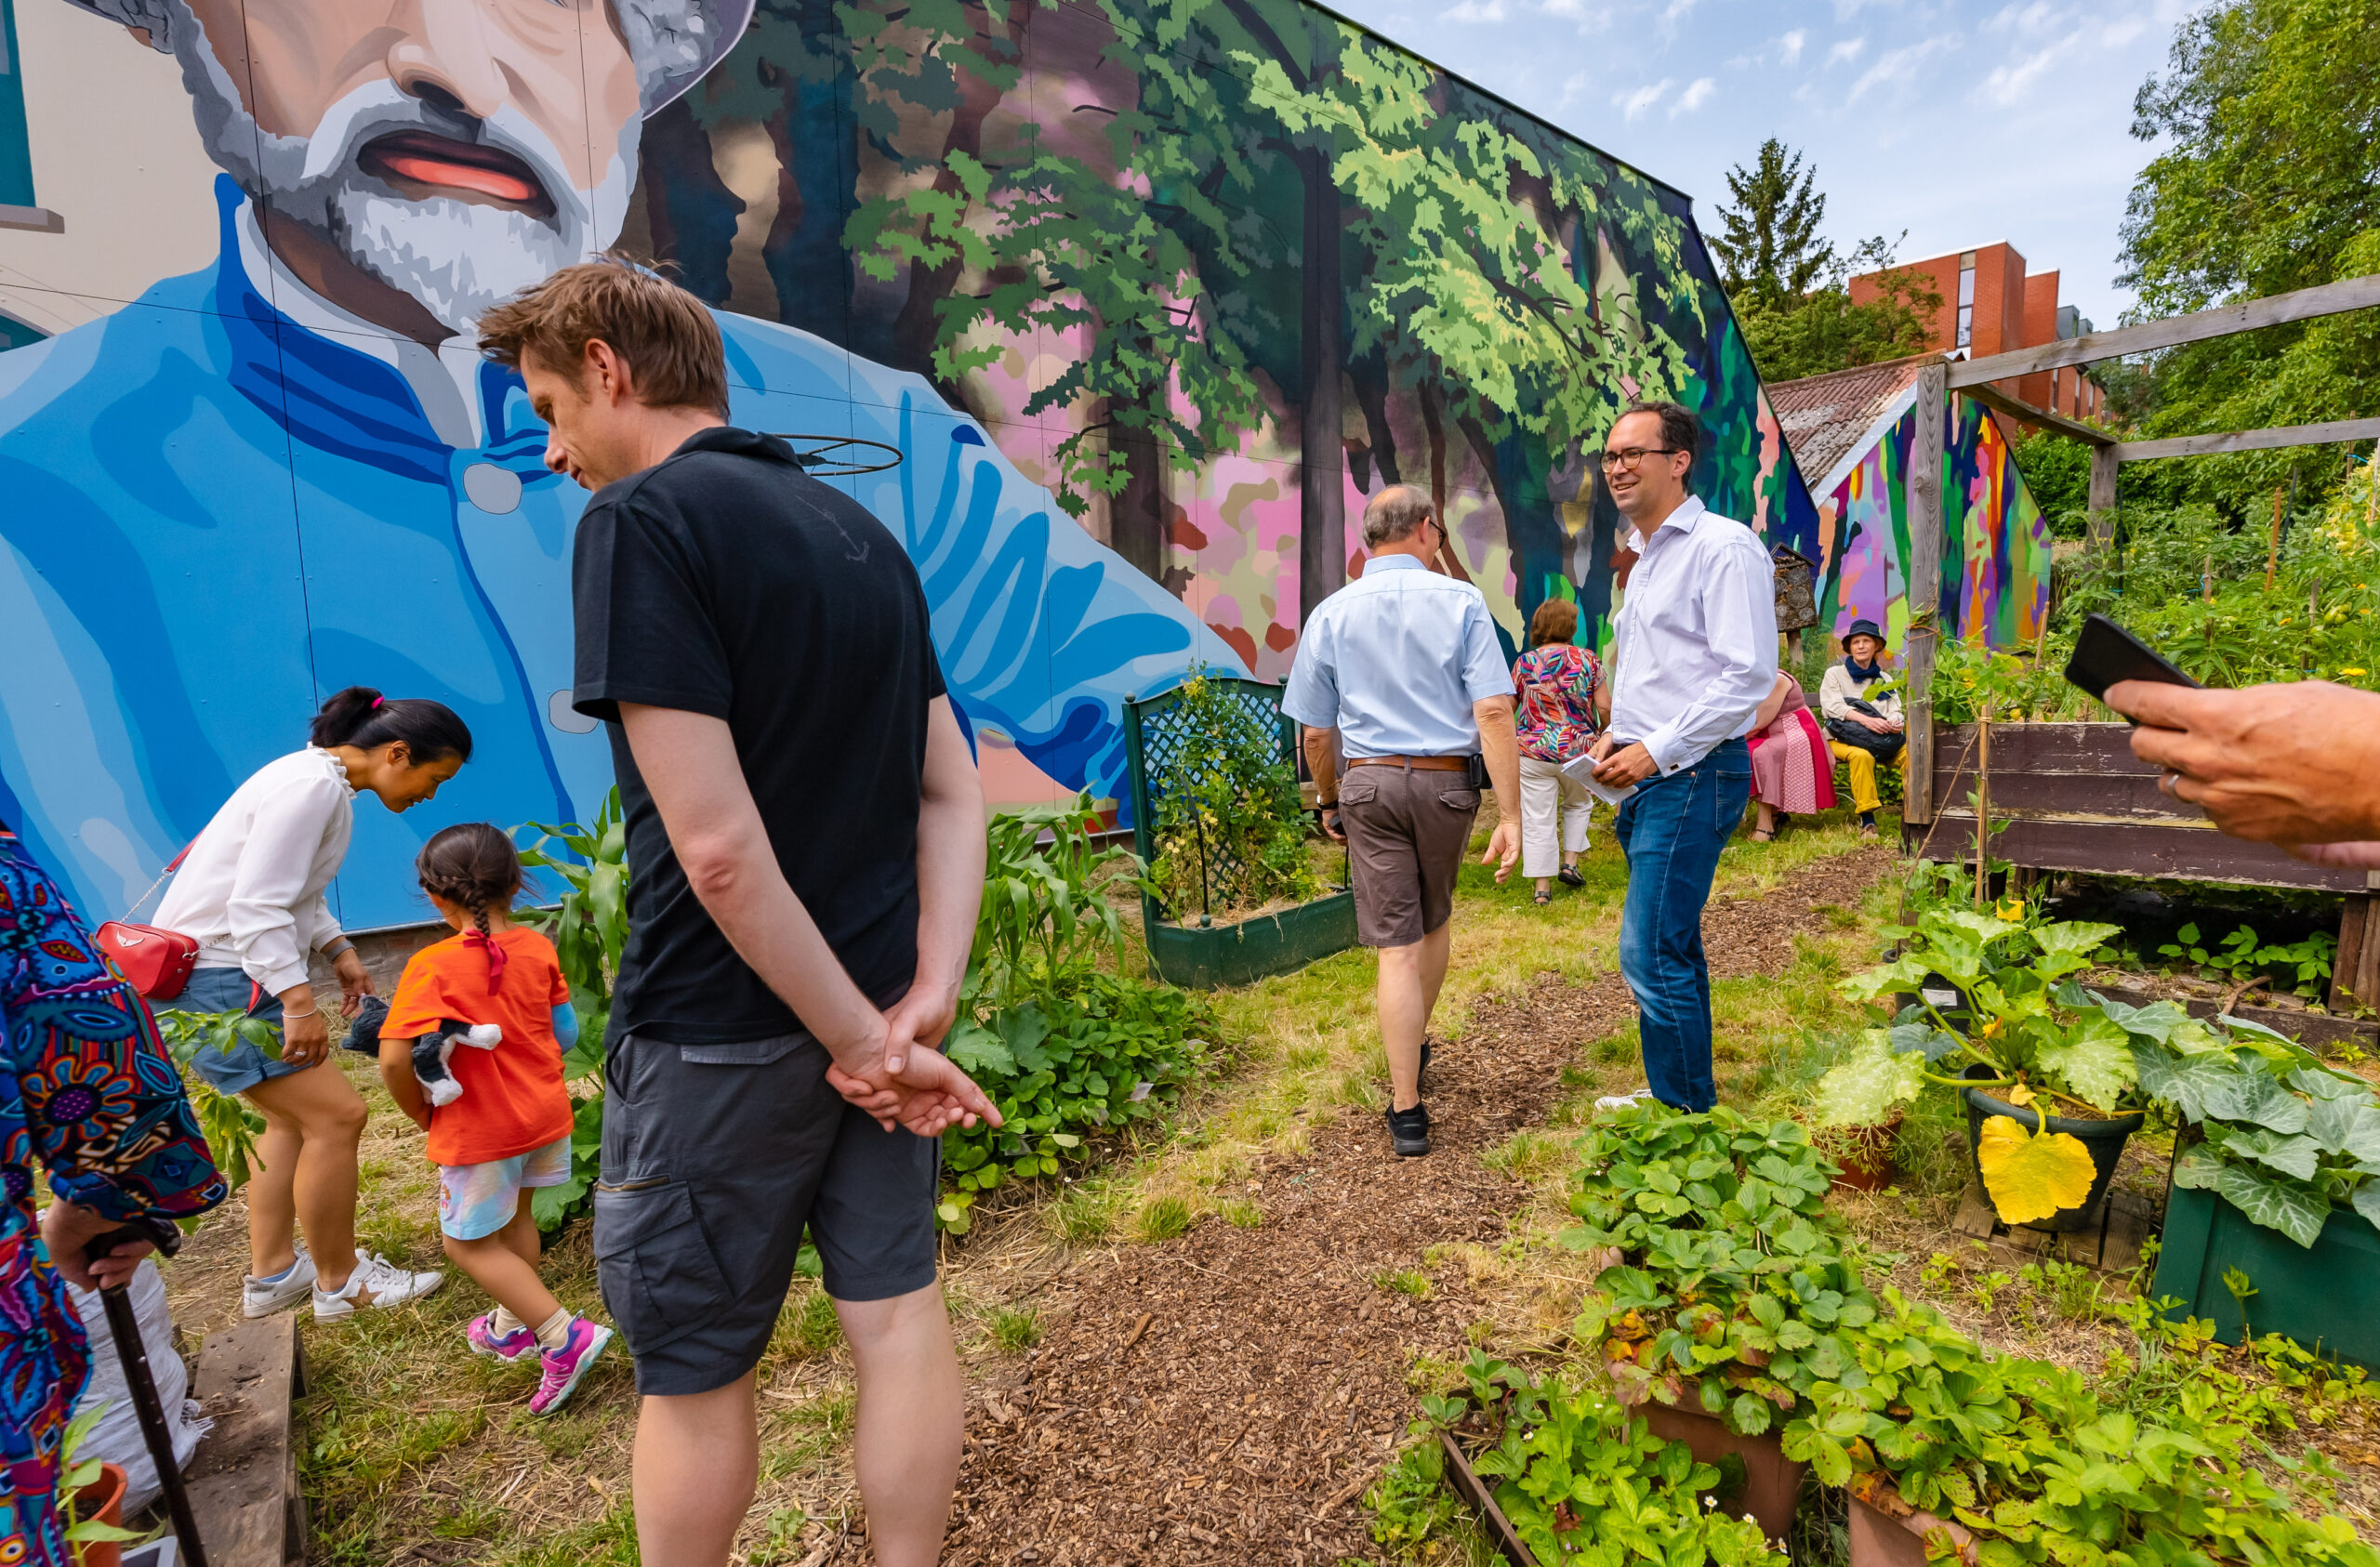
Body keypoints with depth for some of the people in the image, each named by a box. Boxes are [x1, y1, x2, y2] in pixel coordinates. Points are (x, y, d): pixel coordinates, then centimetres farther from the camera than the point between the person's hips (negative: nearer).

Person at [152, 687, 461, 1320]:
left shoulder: (326, 782, 9)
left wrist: (337, 948, 10)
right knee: (335, 1112, -6)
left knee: (293, 1115, 18)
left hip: (210, 968, 11)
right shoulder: (312, 787, -23)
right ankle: (340, 1283, 10)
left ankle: (272, 1273, 31)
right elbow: (256, 908, -27)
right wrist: (299, 1002, -27)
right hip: (216, 981, -11)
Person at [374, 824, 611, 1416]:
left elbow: (394, 1060, -24)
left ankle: (564, 1336, 1)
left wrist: (421, 1112, -6)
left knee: (470, 1244, 10)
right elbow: (566, 1033, 1)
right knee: (515, 1216, 25)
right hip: (546, 1112, 6)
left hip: (478, 1129, -5)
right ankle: (512, 1326, 43)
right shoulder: (539, 949, -6)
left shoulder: (431, 967, -19)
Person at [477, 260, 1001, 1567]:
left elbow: (718, 845, -24)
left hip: (720, 1031, -7)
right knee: (896, 1312, 17)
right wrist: (925, 1002, -3)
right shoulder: (862, 531, 9)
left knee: (693, 1369, 15)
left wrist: (868, 1039, -16)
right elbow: (954, 795, 5)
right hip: (874, 1002, 7)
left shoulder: (641, 522, -15)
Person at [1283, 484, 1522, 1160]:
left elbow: (1316, 732, 4)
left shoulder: (1332, 613, 2)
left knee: (1398, 946, 2)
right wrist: (1510, 816, -9)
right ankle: (1416, 1046, 41)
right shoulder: (1461, 603, -2)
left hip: (1369, 784, 0)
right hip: (1445, 783, 0)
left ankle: (1407, 1109, 4)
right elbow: (1494, 712, -11)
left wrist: (1330, 802, 19)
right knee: (1436, 917, 24)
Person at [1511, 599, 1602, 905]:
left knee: (1537, 820, 4)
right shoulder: (1587, 660, -3)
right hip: (1578, 749, 1)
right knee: (1578, 804, 28)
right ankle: (1570, 862, 21)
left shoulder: (1524, 663, -4)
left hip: (1533, 752, -1)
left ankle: (1542, 888, 7)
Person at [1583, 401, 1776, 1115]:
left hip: (1693, 776, -10)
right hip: (1652, 779, 10)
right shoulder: (1647, 555, 18)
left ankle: (1686, 1116, 5)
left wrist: (1656, 750, -18)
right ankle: (1677, 1094, 30)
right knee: (1673, 948, 17)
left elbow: (1749, 675, -19)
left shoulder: (1723, 547, -11)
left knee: (1652, 955, -10)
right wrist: (1619, 732, 10)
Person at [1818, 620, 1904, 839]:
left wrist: (1895, 722, -16)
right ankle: (1867, 821, -36)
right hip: (1843, 738, -4)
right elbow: (1833, 706, -8)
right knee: (1862, 755, -38)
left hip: (1882, 739, 4)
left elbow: (1895, 710, 11)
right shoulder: (1835, 674, 9)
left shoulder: (1884, 679, 21)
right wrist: (1866, 720, -25)